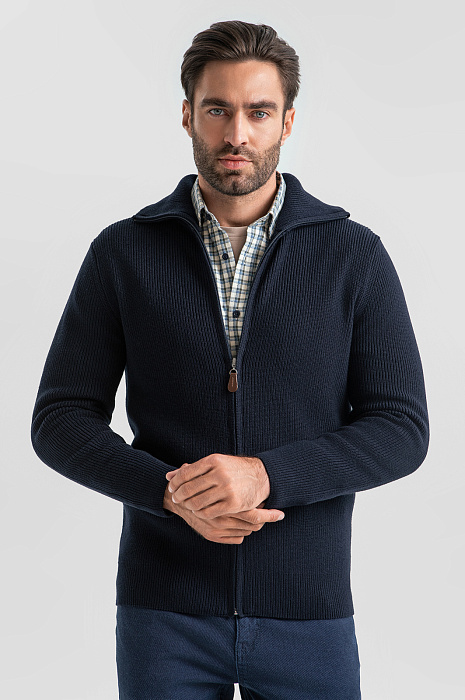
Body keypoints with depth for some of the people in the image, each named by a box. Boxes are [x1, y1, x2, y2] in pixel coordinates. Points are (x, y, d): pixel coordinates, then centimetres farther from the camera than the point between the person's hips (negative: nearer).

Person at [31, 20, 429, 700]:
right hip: (164, 616, 0)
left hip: (308, 615, 0)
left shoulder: (355, 256, -1)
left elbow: (402, 429, -3)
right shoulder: (124, 253, 1)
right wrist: (170, 491, -16)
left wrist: (266, 473, -18)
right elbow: (61, 421, 1)